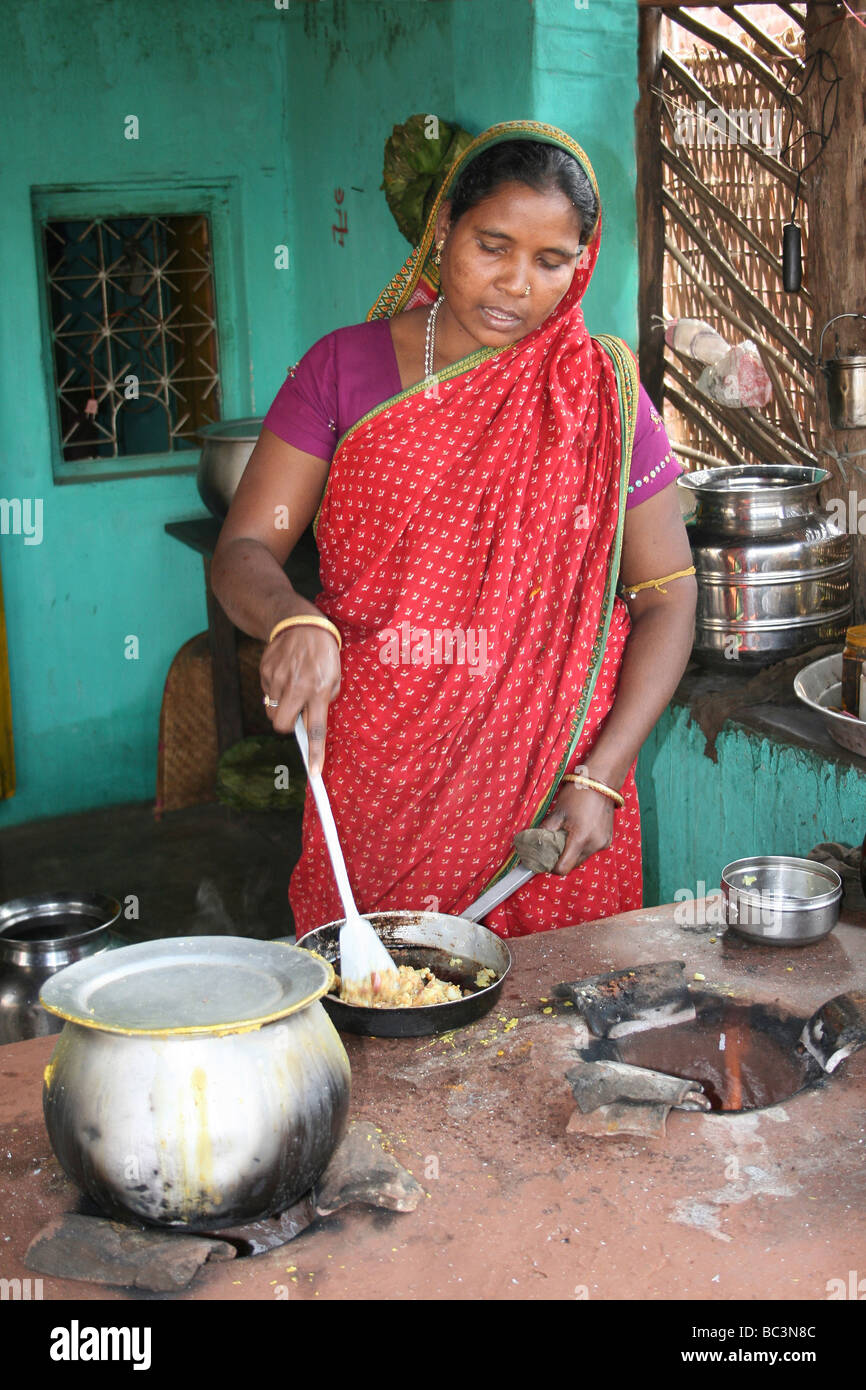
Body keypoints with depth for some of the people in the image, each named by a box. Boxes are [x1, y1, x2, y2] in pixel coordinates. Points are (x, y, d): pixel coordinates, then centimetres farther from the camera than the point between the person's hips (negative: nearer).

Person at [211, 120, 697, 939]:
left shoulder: (601, 393, 0)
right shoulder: (344, 369, 1)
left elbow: (666, 593, 1)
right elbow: (242, 551, -2)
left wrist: (601, 775, -9)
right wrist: (293, 621, -25)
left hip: (551, 790, 0)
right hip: (379, 790, 0)